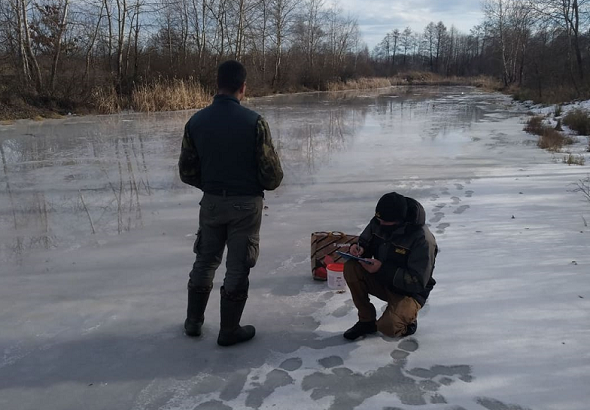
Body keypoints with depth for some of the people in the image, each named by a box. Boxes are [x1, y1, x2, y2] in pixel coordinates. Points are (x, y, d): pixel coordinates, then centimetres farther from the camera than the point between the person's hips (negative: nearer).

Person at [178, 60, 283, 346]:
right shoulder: (254, 121, -16)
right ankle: (229, 330, 19)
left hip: (211, 202, 4)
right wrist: (268, 184, 10)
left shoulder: (197, 121, -4)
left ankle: (193, 321, 32)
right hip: (245, 204, -4)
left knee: (205, 261, 19)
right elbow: (272, 172, -14)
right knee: (237, 266, 8)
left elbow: (186, 172, 1)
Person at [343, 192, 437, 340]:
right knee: (351, 268, -20)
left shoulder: (422, 239, -26)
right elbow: (365, 241, 10)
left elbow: (418, 283, -25)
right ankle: (367, 321, -3)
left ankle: (408, 319, 8)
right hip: (383, 281, 6)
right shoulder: (378, 223, -9)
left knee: (388, 327, -31)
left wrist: (383, 269, -31)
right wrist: (359, 248, -16)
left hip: (410, 293, -6)